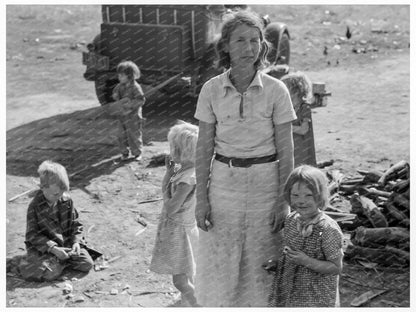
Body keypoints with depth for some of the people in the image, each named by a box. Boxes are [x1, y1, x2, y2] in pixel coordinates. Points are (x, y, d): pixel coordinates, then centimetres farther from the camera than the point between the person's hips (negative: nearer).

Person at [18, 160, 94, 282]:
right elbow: (32, 235, -15)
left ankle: (60, 260, 9)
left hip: (66, 243, 4)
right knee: (51, 273, -26)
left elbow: (76, 224, 7)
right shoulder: (35, 207, -15)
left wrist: (76, 241, -12)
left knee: (87, 264, -11)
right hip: (44, 246, -4)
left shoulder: (67, 201, -2)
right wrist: (52, 248, -25)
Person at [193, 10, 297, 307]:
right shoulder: (211, 89, -3)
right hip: (224, 182, 2)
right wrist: (201, 198, -3)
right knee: (218, 265, 6)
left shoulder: (276, 90, -8)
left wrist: (283, 201, -7)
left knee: (261, 265, 7)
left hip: (265, 182, -1)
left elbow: (286, 149, -5)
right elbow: (204, 148, 1)